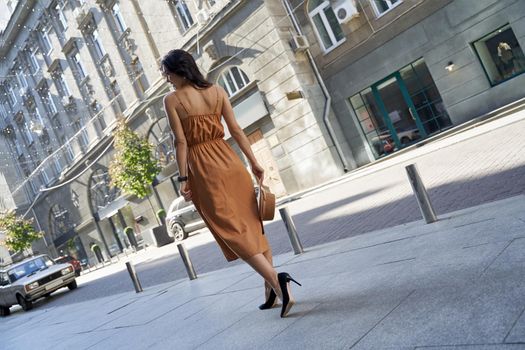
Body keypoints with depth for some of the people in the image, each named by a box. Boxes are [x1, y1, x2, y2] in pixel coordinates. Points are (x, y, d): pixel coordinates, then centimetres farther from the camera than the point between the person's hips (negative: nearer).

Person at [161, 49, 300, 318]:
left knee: (232, 230, 0)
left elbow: (181, 142, -9)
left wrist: (183, 179, -5)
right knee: (251, 225, 11)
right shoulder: (217, 91, 7)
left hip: (203, 170, -5)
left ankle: (276, 281, -13)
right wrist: (254, 162, 6)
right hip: (229, 162, 5)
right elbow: (236, 130, 3)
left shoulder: (171, 100, -3)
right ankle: (271, 290, 16)